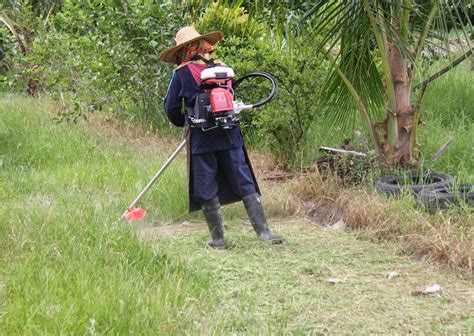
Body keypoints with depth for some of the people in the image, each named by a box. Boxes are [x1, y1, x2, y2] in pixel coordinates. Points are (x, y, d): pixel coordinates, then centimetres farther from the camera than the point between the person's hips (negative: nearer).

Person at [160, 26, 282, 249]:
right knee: (245, 183, 6)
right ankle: (263, 230, 1)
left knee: (207, 190, 7)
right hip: (229, 134, 3)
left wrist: (183, 123, 21)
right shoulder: (221, 67, 7)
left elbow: (171, 108, 1)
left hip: (201, 138, -3)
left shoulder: (181, 74, -4)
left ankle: (218, 239, 10)